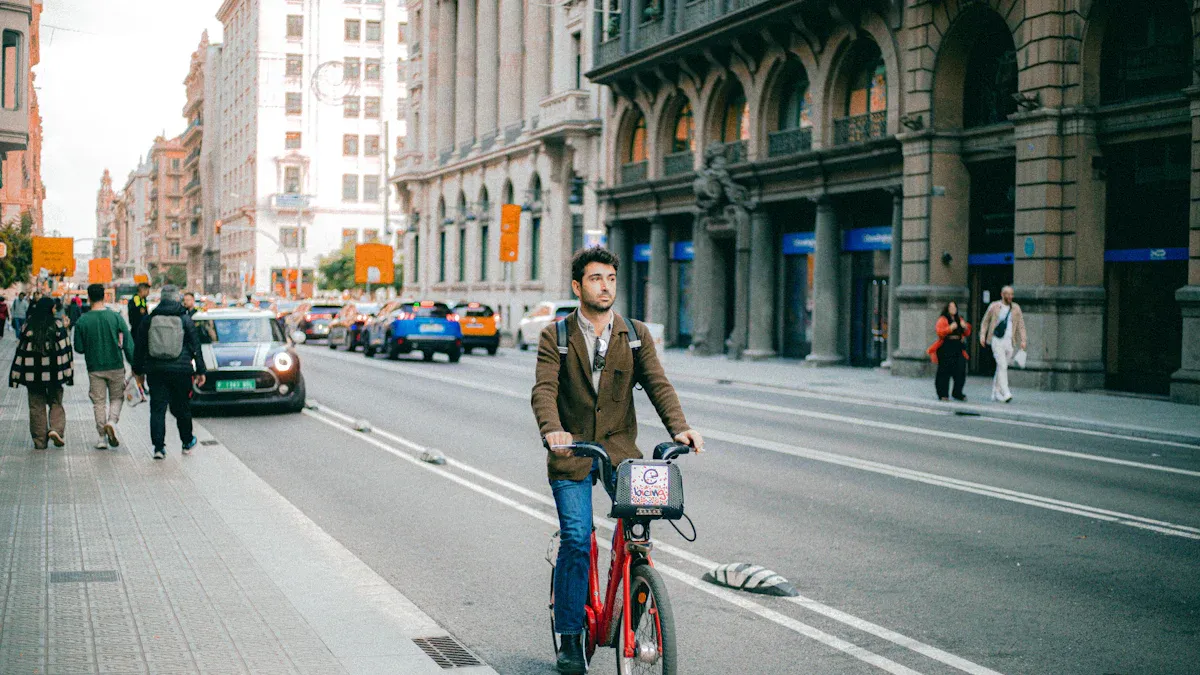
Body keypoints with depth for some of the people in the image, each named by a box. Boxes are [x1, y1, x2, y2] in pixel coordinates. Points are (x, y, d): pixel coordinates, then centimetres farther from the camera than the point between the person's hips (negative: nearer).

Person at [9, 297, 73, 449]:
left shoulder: (26, 327, 2)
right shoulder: (58, 326, -3)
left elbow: (20, 353, 3)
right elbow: (65, 350, -4)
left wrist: (16, 377, 6)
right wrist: (68, 374, 1)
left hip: (32, 374, 1)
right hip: (54, 374, -1)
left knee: (37, 407, 8)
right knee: (56, 403, 12)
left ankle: (40, 440, 7)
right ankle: (56, 429, -10)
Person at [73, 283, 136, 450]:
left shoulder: (82, 321, -6)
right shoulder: (116, 317, -8)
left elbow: (79, 348, -2)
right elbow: (128, 343, -6)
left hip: (94, 368, 0)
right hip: (116, 367, 0)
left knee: (98, 402, 8)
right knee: (117, 398, 14)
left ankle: (102, 437, 6)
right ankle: (112, 422, -12)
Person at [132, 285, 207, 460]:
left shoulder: (148, 320, 4)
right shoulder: (185, 320, 0)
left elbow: (139, 348, 9)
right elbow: (195, 347, 1)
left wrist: (139, 371, 18)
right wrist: (200, 371, 7)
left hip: (155, 371, 1)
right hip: (181, 371, -1)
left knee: (157, 408, 2)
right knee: (182, 408, 12)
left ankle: (158, 446, -6)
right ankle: (187, 442, 26)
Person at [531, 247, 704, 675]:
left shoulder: (636, 335, 8)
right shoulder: (556, 336, 2)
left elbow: (657, 383, -4)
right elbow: (544, 390, -11)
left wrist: (679, 427, -23)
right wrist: (552, 429, -33)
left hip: (620, 449, 2)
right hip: (572, 452, -2)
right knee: (576, 540, -12)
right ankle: (569, 639, 1)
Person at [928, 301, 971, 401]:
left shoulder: (960, 320, 19)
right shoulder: (942, 320, 1)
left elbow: (967, 334, 19)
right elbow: (939, 332, -13)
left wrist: (965, 327, -2)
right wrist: (950, 328, -22)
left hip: (958, 348, 5)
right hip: (946, 348, -5)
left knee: (960, 371, -3)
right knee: (944, 372, -4)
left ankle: (958, 393, 6)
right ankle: (942, 394, 1)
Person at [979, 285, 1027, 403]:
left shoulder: (1016, 308, 7)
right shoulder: (994, 307, 2)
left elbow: (1021, 325, 9)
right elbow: (985, 321, 11)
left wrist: (1023, 340, -1)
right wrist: (982, 335, 1)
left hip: (1009, 341, 3)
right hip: (997, 340, -3)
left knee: (1001, 367, 9)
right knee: (1002, 366, -14)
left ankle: (996, 393, 19)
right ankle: (1006, 393, -20)